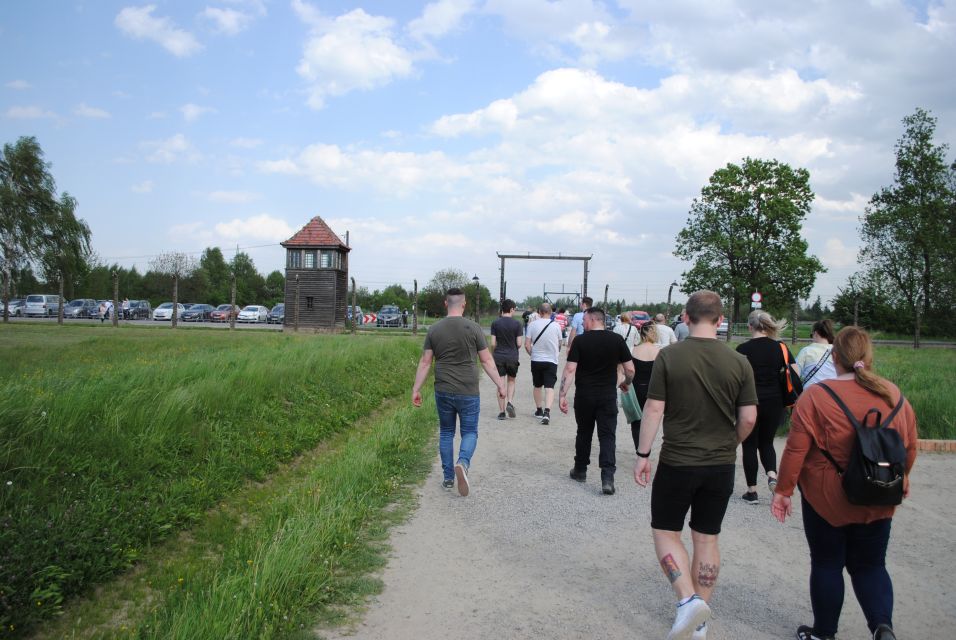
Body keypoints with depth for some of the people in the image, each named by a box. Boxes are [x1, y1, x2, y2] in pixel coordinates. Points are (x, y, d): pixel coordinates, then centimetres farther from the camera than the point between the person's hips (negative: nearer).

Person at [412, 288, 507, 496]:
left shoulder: (434, 330, 0)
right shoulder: (473, 328, -7)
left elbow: (425, 362, 2)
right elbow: (487, 361, -3)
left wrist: (416, 389, 9)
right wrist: (500, 385, 6)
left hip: (443, 392, 2)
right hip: (468, 392, -2)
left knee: (446, 433, 16)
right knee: (469, 432, 9)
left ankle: (448, 477, 19)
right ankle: (463, 462, -19)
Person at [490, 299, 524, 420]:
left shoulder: (495, 324, -2)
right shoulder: (517, 324, -5)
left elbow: (493, 343, -3)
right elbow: (519, 343, -7)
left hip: (499, 357, 1)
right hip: (512, 357, -1)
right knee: (511, 381, 18)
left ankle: (501, 411, 6)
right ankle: (509, 402, -3)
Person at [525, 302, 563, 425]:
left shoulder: (532, 324, -6)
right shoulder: (556, 325, -5)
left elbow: (527, 345, -6)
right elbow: (559, 345, 8)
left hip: (536, 360, 1)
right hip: (551, 360, -1)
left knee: (537, 386, 17)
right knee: (549, 387, -4)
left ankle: (539, 411, 30)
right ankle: (547, 411, -21)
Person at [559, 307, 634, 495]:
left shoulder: (580, 340, -7)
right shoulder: (617, 340, -2)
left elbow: (570, 369, -12)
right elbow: (630, 369, -1)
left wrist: (562, 395, -10)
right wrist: (626, 383, 19)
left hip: (584, 396, 0)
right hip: (608, 396, 0)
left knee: (584, 433, 16)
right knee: (607, 436, 1)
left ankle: (580, 470, 29)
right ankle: (607, 478, -10)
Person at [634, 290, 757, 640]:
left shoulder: (669, 356, -11)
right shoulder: (739, 363, -5)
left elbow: (654, 409, -12)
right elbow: (748, 418, -4)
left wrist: (643, 455, -3)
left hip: (677, 462, -3)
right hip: (721, 466, 3)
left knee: (665, 532, 13)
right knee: (707, 538, 14)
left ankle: (688, 599, -7)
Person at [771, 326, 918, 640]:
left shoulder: (816, 396, -16)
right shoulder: (893, 394, -2)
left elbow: (796, 450, -16)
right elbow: (910, 447, 7)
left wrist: (783, 490, -6)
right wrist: (901, 479, 24)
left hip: (827, 500, -3)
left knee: (827, 565, 12)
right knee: (870, 566, 17)